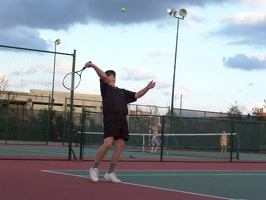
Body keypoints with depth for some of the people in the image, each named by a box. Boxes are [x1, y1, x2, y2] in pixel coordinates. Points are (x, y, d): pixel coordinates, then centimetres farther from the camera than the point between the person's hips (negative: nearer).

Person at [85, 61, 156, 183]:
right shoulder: (106, 88, 14)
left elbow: (137, 95, 29)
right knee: (108, 143, -20)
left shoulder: (122, 92, 29)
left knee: (119, 147, 0)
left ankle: (110, 173, 7)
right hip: (110, 117, -6)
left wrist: (147, 88, 16)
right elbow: (103, 76, -4)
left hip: (122, 120, 6)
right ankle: (94, 168, -6)